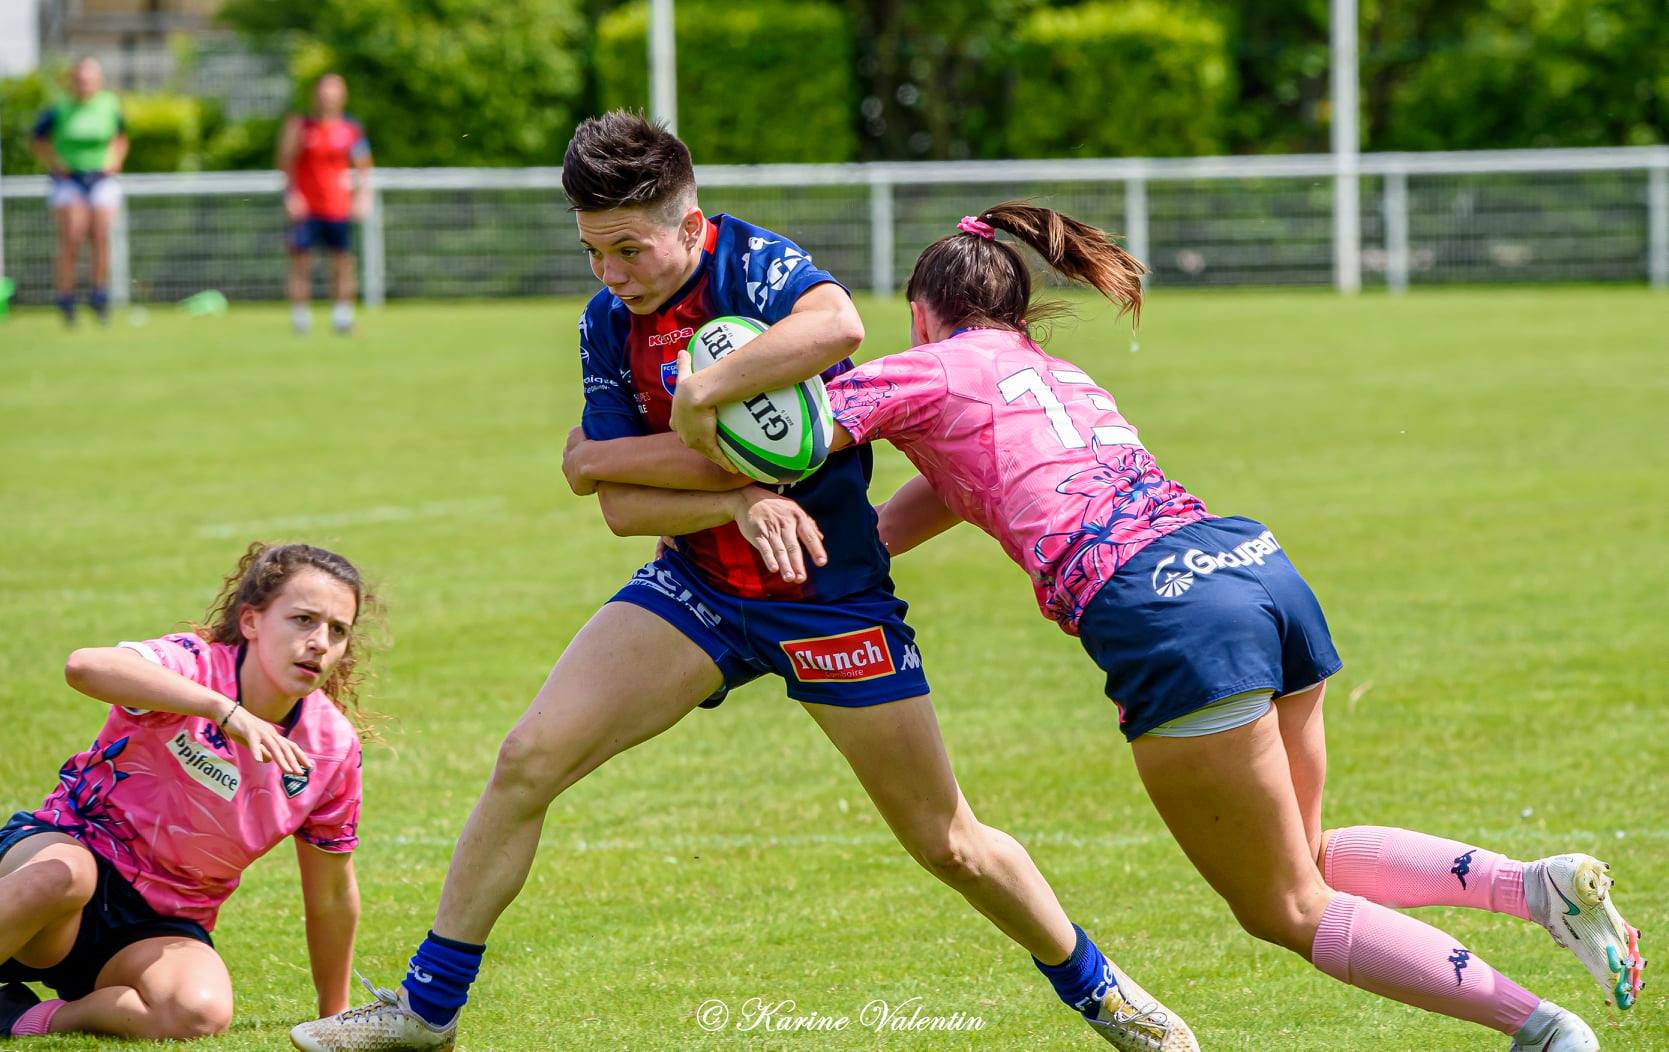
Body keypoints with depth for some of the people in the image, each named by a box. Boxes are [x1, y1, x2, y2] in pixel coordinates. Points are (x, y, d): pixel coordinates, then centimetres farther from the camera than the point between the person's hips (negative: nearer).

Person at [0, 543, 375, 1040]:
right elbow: (85, 667, -43)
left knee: (201, 1012, -32)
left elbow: (331, 894, 10)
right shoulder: (195, 666, -18)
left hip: (161, 924, 4)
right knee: (64, 874, -42)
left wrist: (335, 1014, 16)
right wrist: (226, 710, -50)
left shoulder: (333, 747, -4)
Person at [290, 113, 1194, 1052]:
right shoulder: (609, 323, -2)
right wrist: (740, 499, -22)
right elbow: (622, 507, -4)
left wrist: (692, 404, -35)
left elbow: (837, 325, -43)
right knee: (529, 759, -12)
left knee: (949, 846, 3)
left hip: (833, 598, -4)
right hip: (700, 588, 4)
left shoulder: (755, 263, -18)